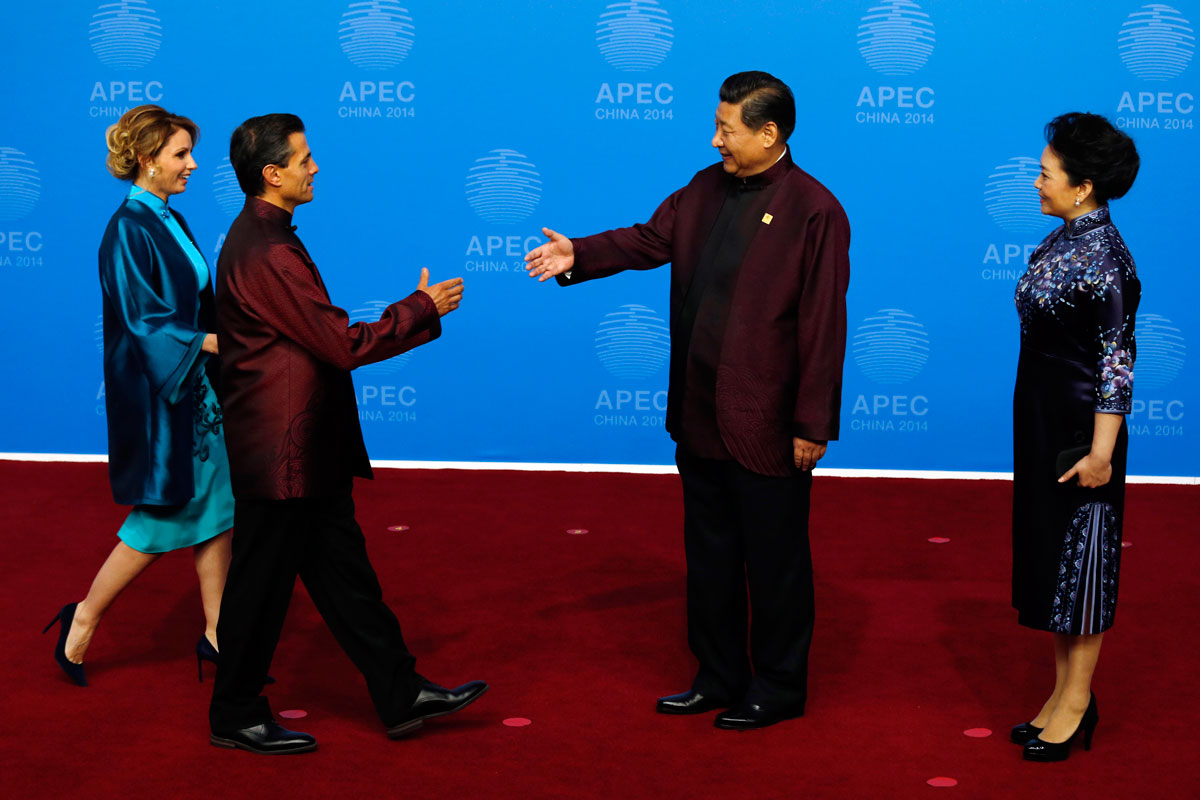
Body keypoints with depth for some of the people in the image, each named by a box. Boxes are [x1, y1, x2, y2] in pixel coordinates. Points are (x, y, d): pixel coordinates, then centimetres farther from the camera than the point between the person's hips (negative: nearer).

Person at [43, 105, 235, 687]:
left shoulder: (168, 219, 10)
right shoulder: (129, 230, -17)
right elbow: (144, 324, -21)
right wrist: (215, 342, -22)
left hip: (192, 383, 9)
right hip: (156, 395, -9)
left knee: (216, 506, 9)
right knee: (165, 516, 0)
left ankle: (216, 633, 17)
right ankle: (84, 618, 16)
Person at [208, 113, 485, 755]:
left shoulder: (262, 238, 12)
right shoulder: (268, 253, -22)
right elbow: (343, 345, -21)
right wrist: (423, 308, -9)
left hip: (305, 450, 10)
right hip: (282, 453, -10)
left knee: (344, 574, 13)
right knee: (263, 585, 3)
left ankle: (402, 696, 20)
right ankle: (236, 717, 18)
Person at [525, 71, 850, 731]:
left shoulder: (813, 211, -15)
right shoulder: (707, 189, 8)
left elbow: (822, 325, -16)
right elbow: (649, 240, 13)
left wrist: (813, 424, -16)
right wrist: (578, 255, -4)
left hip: (766, 424, -8)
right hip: (699, 415, 8)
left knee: (774, 562, 6)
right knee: (708, 554, 17)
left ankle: (778, 688, 21)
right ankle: (718, 678, 31)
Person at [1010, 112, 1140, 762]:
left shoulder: (1101, 258, -19)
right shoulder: (1063, 240, 7)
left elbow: (1117, 362, -20)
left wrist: (1101, 451, -21)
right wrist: (1036, 423, 18)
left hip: (1078, 426, -9)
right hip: (1040, 417, 9)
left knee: (1079, 558, 2)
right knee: (1048, 554, 14)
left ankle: (1076, 702, 13)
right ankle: (1065, 692, 25)